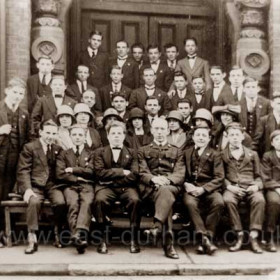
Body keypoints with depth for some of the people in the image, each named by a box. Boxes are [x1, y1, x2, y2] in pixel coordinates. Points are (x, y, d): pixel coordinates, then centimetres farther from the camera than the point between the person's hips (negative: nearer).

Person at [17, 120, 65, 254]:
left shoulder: (58, 149, 17)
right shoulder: (29, 147, 5)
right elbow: (23, 171, -5)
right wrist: (27, 189, -17)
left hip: (52, 185, 3)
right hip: (35, 185, -2)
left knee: (61, 202, -27)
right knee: (34, 202, -33)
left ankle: (58, 235, -6)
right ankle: (32, 238, -22)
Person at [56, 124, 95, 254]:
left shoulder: (90, 153, 20)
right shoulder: (64, 154, 21)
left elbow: (91, 172, 3)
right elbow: (60, 174, 6)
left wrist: (73, 170, 1)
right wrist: (78, 178, -2)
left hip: (86, 185, 0)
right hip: (70, 186, 0)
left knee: (87, 202, -35)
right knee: (73, 203, -33)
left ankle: (81, 232, -51)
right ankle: (76, 236, -46)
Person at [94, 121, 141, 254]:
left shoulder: (131, 153, 15)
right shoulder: (100, 152, 14)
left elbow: (134, 175, 0)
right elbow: (100, 173, -3)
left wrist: (111, 178, -6)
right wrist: (122, 172, -7)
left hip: (126, 187, 1)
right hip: (106, 187, 0)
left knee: (135, 200, -32)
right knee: (99, 200, -34)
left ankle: (134, 239, -20)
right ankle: (103, 239, -22)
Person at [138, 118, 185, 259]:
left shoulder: (176, 152, 25)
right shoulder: (143, 151, 24)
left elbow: (180, 174, 10)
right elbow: (142, 173, 9)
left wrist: (167, 179, -14)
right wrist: (153, 179, -15)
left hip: (171, 186, 1)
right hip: (150, 188, -1)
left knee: (165, 191, -39)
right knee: (166, 198, -37)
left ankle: (157, 227, -54)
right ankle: (168, 242, -48)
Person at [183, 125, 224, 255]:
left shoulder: (215, 155, 11)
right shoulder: (186, 153, 17)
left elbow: (219, 177, 1)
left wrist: (203, 189, -13)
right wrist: (186, 184, -9)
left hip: (209, 189, 0)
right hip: (191, 188, 0)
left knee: (219, 203, -32)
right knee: (189, 203, -34)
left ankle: (208, 236, -21)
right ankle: (204, 236, -30)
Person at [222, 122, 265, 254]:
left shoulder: (252, 154, 20)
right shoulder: (222, 155, 16)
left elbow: (258, 176, 17)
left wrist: (257, 186, -4)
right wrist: (229, 186, -10)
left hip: (250, 187, 1)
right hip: (232, 188, -1)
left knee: (260, 200, -33)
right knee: (228, 200, -36)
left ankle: (253, 237, -28)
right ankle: (239, 235, -25)